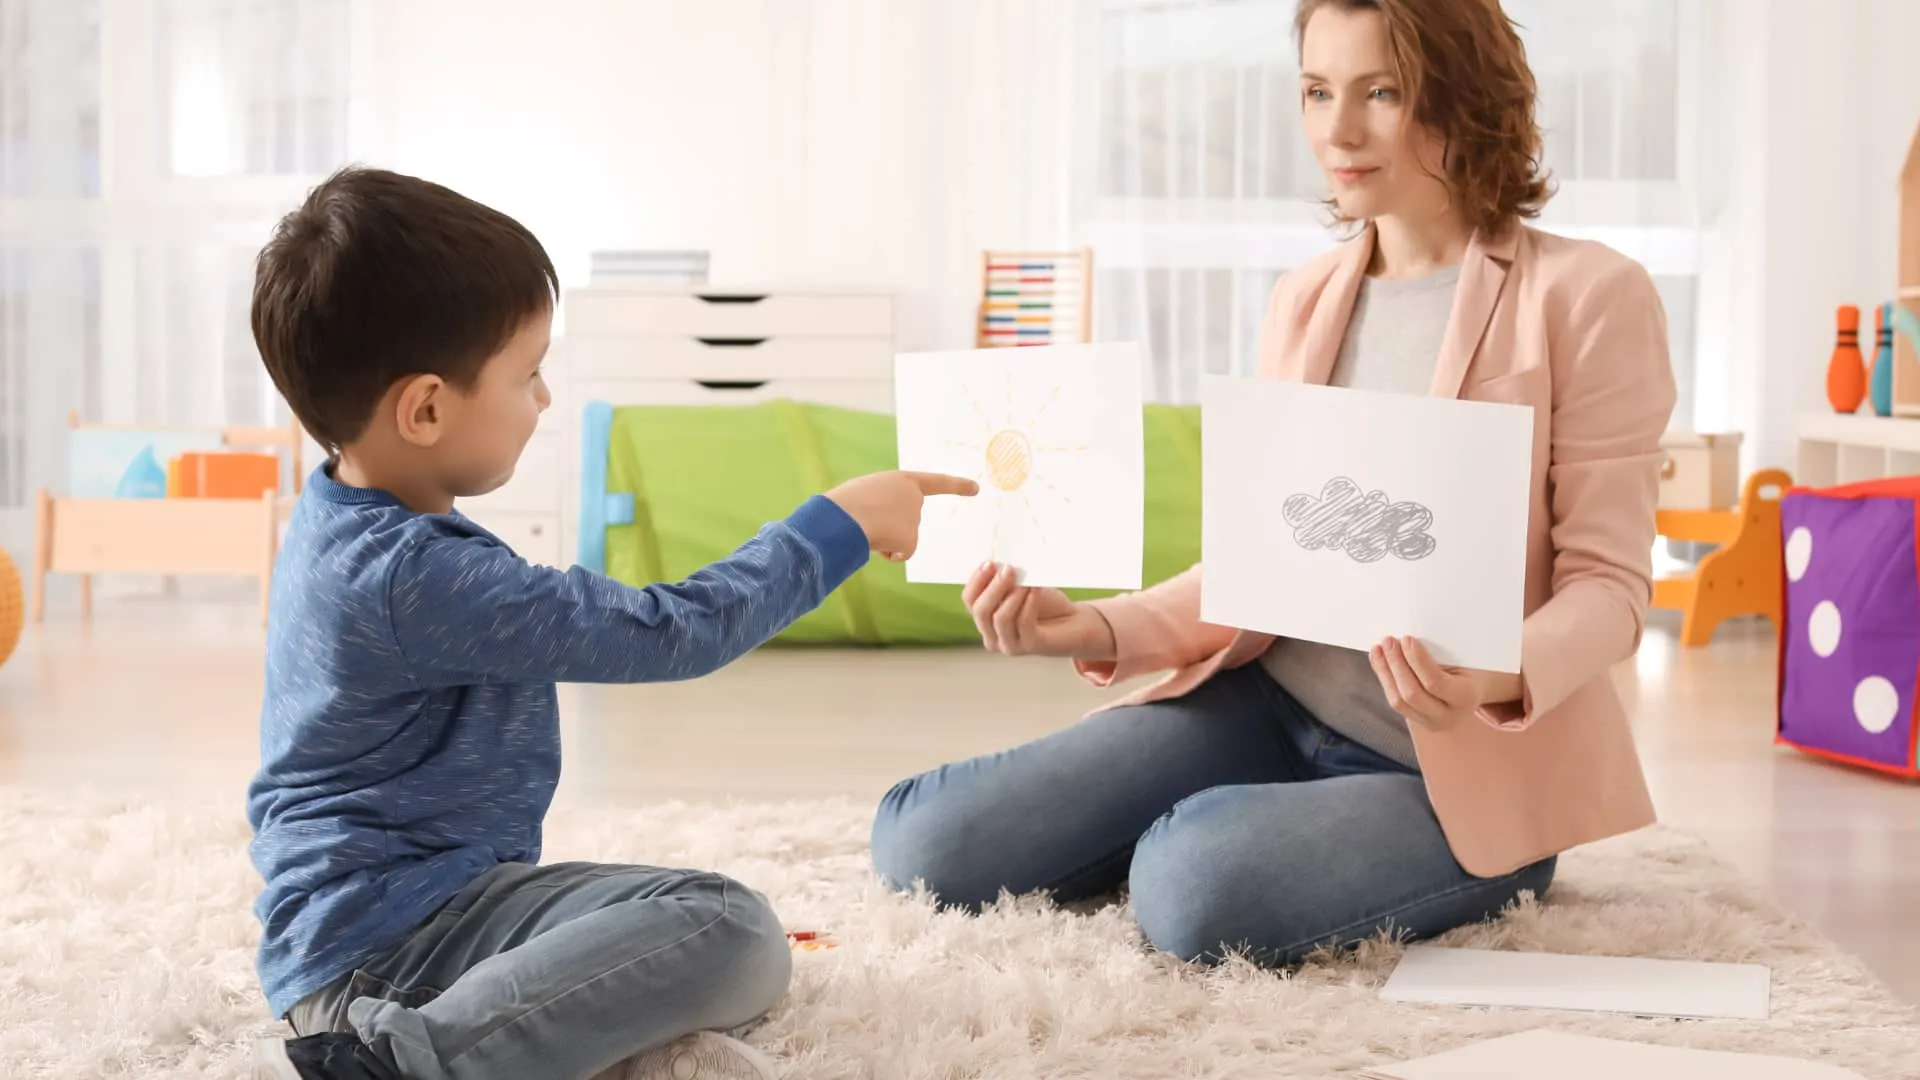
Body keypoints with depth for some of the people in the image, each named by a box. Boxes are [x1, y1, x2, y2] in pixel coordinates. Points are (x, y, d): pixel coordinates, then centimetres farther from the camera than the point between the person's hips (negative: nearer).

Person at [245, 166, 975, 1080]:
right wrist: (842, 525, -10)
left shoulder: (339, 525, 9)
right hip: (385, 932, -10)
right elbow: (672, 632, -21)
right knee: (731, 930, -27)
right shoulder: (419, 577, -24)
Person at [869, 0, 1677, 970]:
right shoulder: (1302, 303, 8)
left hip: (1479, 762, -5)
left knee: (1196, 883, -35)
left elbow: (1607, 584, -11)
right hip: (1272, 705, 6)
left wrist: (1503, 680, -32)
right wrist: (1101, 631, -9)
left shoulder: (1588, 296, -10)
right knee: (927, 842, -8)